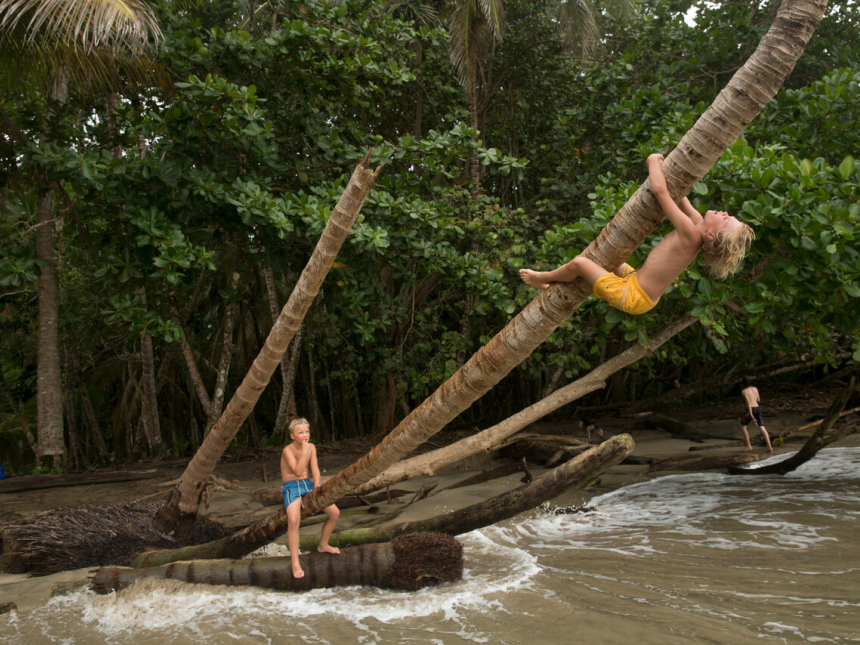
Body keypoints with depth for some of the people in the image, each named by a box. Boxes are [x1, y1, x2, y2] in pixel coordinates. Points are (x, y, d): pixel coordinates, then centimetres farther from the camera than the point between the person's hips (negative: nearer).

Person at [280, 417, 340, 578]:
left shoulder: (311, 447, 5)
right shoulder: (288, 450, -14)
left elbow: (315, 469, 2)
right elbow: (298, 471, -24)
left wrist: (317, 485, -16)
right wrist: (304, 450, -25)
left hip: (308, 484, 6)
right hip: (291, 486, -6)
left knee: (334, 512, -3)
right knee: (293, 519, -33)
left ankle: (323, 545, 22)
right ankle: (295, 563, -25)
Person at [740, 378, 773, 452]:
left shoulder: (744, 391, -6)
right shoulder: (755, 388, 13)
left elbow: (748, 401, -18)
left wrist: (750, 413, -24)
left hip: (751, 410, -5)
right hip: (758, 409, 5)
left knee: (743, 426, 15)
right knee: (762, 429, 0)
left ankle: (749, 446, 14)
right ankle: (770, 447, -14)